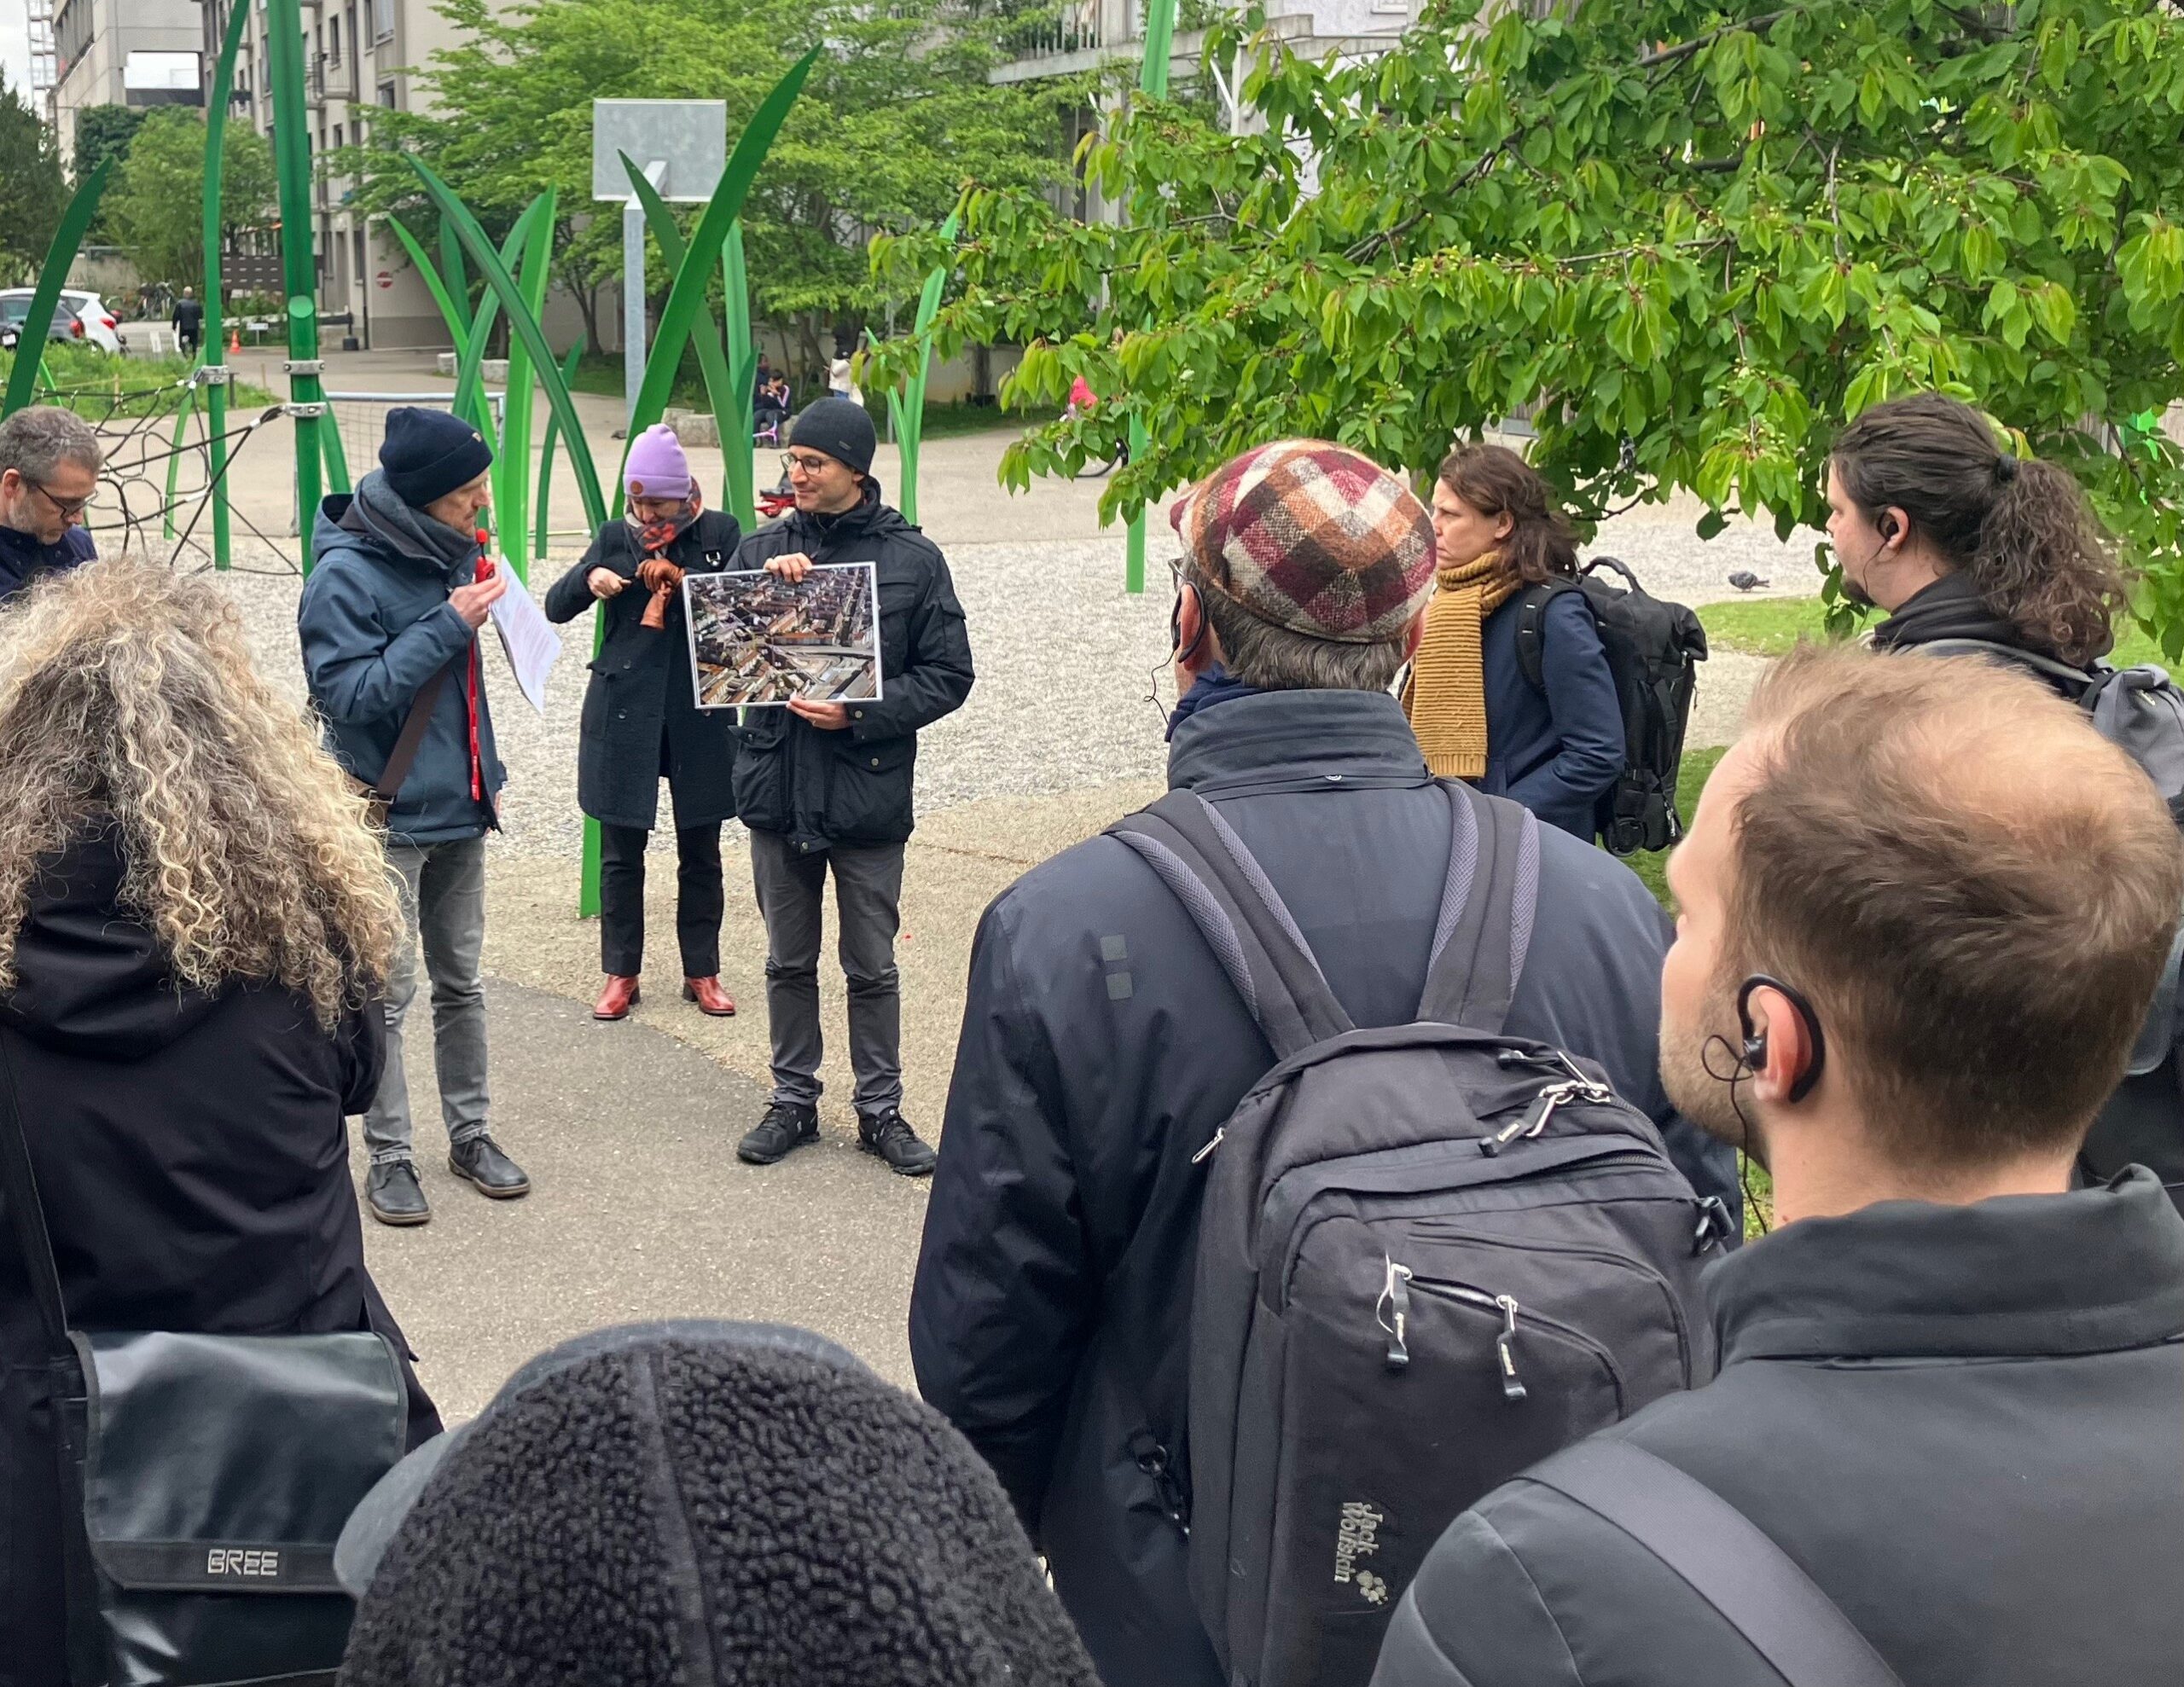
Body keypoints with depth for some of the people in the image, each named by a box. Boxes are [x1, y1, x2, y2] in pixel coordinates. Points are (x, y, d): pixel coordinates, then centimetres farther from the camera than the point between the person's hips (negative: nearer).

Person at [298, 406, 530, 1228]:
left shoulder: (451, 552, 4)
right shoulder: (345, 574, -16)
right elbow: (349, 695, -21)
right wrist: (447, 626, -23)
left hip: (458, 807, 7)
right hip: (388, 816, -7)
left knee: (461, 980, 15)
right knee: (387, 991, -1)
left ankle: (470, 1132, 26)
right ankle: (388, 1155, 10)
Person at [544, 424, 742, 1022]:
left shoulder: (720, 533, 0)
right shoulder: (615, 537, 5)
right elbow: (556, 608, 7)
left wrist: (684, 580, -21)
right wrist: (588, 579, -13)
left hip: (700, 715, -1)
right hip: (623, 715, 1)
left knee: (700, 852, 9)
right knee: (620, 854, 6)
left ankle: (702, 972, 21)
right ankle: (620, 974, 17)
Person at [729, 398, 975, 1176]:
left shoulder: (913, 558, -4)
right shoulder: (761, 550, 5)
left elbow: (949, 675, -5)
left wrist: (860, 713, -16)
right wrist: (768, 591, -16)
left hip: (868, 790, -3)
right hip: (777, 786, 3)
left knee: (872, 966, 8)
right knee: (789, 960, 15)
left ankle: (880, 1109, 21)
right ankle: (794, 1100, 27)